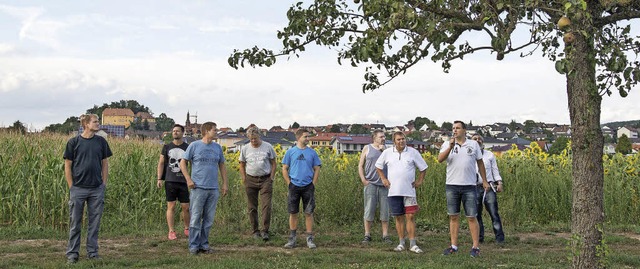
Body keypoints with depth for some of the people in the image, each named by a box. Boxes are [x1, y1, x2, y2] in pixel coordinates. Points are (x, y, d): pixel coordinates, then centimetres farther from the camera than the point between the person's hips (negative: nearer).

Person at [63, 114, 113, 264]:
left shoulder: (101, 141, 5)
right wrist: (71, 187, -3)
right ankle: (72, 253, 16)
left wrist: (104, 184, 3)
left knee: (94, 222, 8)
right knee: (75, 223, 5)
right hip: (78, 189, -2)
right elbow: (68, 166, 1)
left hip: (97, 189, 2)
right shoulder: (73, 142, -2)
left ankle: (92, 252, 19)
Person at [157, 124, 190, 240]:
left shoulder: (188, 148, 3)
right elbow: (161, 163, 9)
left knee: (186, 207, 1)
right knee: (171, 206, 1)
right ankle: (171, 231, 8)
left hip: (183, 181, 0)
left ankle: (187, 229, 22)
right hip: (170, 181, 1)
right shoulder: (167, 147, 7)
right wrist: (159, 179, 1)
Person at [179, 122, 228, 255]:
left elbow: (222, 166, 17)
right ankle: (193, 246, 6)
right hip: (198, 188, -4)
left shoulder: (217, 147, 11)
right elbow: (182, 163, 3)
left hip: (213, 189, 4)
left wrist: (224, 183, 10)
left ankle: (204, 244, 17)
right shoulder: (194, 146, -1)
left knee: (209, 219, 7)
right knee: (195, 218, -2)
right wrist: (188, 179, -6)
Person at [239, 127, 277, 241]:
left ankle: (265, 231, -7)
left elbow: (273, 163, 6)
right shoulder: (245, 149, 4)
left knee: (266, 206, -10)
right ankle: (255, 231, 16)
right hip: (251, 180, 2)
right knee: (252, 207, 5)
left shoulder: (268, 147, 0)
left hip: (265, 179, -2)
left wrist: (271, 178, -2)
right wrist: (244, 180, 5)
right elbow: (242, 165, 13)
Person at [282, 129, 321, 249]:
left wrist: (313, 184, -1)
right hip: (294, 186, 0)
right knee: (293, 213, 5)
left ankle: (310, 239, 11)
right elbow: (284, 169, 4)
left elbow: (317, 169, 8)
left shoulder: (312, 152, 5)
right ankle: (292, 239, 16)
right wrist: (289, 184, -3)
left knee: (309, 213, 2)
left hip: (308, 187, 1)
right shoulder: (290, 152, 2)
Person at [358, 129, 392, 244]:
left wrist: (384, 151, -5)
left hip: (384, 184, 2)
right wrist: (363, 180, -3)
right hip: (370, 184, -2)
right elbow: (360, 165, 8)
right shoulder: (367, 148, 8)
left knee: (385, 211, 3)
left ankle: (385, 236, 10)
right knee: (369, 210, -1)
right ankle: (367, 235, 6)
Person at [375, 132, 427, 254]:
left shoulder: (413, 152, 1)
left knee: (410, 216, -4)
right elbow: (378, 166, 18)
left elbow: (423, 167, 12)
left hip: (409, 191, -1)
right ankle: (401, 243, 16)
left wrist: (420, 181, 5)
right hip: (394, 191, 1)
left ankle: (413, 244, 2)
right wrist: (383, 179, 10)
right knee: (399, 217, 7)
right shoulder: (387, 152, 4)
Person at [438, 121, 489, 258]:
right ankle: (454, 246, 14)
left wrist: (484, 181, 12)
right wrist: (450, 147, -21)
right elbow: (440, 159, -10)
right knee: (453, 216, 7)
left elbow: (480, 163, 13)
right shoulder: (447, 144, 6)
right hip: (451, 186, 1)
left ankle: (476, 247, 7)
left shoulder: (473, 144, 7)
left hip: (469, 186, -1)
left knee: (472, 217, 0)